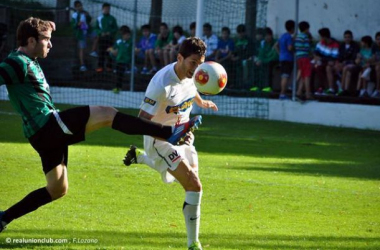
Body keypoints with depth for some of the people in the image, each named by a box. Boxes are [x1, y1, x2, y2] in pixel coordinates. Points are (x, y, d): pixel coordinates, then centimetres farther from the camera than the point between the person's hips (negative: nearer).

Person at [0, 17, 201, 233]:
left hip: (45, 134, 11)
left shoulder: (30, 63, 19)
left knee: (58, 188, 18)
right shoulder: (18, 63, -11)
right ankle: (169, 132, -20)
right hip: (48, 126, -11)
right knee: (107, 114, -15)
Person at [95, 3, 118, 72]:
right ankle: (100, 66, 3)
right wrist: (101, 33, -11)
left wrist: (110, 32, -12)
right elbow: (96, 28, 6)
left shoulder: (112, 19, 2)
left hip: (110, 37, 0)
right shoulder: (99, 18, 3)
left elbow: (115, 28, 4)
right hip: (101, 37, 0)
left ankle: (109, 66, 7)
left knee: (109, 52, 1)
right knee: (101, 52, 0)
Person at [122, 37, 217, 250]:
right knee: (194, 186, -19)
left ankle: (139, 157, 42)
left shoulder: (190, 73, -8)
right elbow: (142, 121, -30)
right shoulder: (162, 84, -32)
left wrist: (202, 102, 39)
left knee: (191, 174, 28)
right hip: (161, 140, -8)